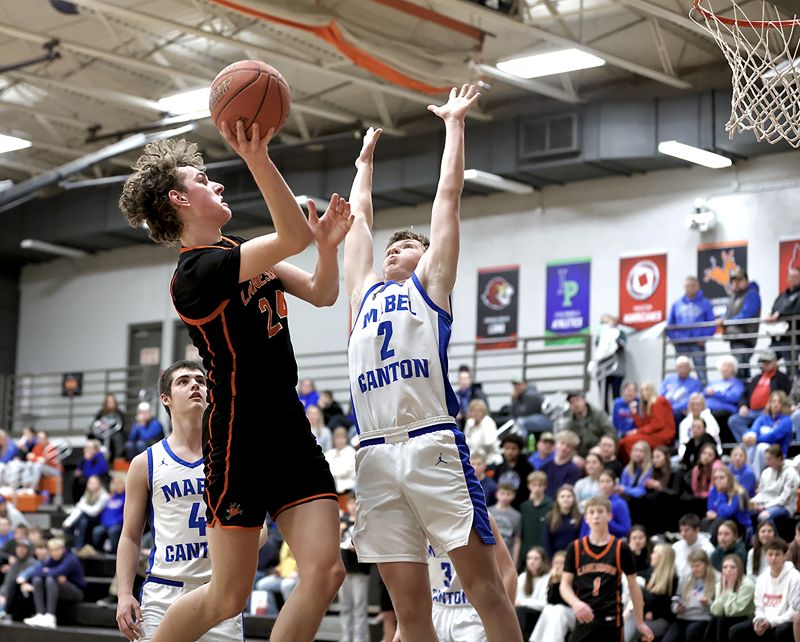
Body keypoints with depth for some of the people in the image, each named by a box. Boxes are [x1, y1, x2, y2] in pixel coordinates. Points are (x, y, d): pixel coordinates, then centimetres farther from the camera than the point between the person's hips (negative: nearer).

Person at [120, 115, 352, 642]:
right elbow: (296, 237, -29)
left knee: (326, 572, -6)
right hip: (241, 440, -8)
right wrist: (258, 159, -39)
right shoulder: (197, 271, -15)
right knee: (229, 597, 0)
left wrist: (328, 245, -4)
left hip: (290, 428, 8)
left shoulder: (237, 250, 15)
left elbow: (321, 293, 15)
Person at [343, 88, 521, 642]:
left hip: (433, 446, -4)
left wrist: (454, 123, 21)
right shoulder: (366, 291, 26)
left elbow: (449, 195, 15)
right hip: (376, 455, 4)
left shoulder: (431, 284, 16)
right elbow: (358, 216, 36)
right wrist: (365, 159, 48)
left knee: (483, 583, -7)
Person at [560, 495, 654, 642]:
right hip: (584, 620, 1)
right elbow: (565, 584, 5)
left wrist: (640, 623, 8)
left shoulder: (621, 549, 1)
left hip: (611, 621, -1)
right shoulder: (575, 548, 4)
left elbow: (633, 586, 8)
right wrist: (576, 603, -17)